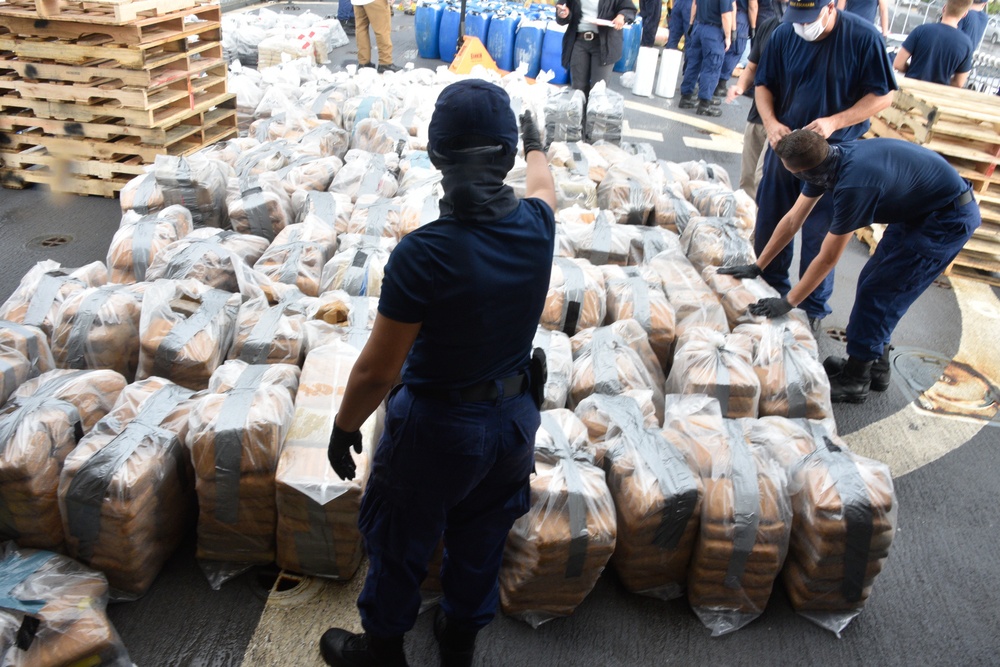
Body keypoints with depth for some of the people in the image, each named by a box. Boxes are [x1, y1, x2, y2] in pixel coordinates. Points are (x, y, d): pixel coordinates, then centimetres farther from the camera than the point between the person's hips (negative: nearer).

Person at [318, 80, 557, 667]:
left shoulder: (422, 254, -30)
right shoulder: (536, 226, -15)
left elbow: (378, 368, -21)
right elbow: (544, 187, 13)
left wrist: (344, 427, -3)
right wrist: (536, 143, 34)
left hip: (436, 426, -5)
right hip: (513, 418, 6)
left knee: (398, 543, 20)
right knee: (481, 540, 25)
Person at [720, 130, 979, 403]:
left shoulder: (854, 185, -35)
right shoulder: (827, 159, -9)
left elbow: (827, 259, -24)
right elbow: (793, 219, 1)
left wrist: (787, 302, -15)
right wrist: (756, 267, 6)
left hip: (949, 219, -9)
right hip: (919, 209, 9)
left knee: (876, 293, -6)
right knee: (872, 282, 13)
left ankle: (854, 380, 8)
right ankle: (875, 366, 27)